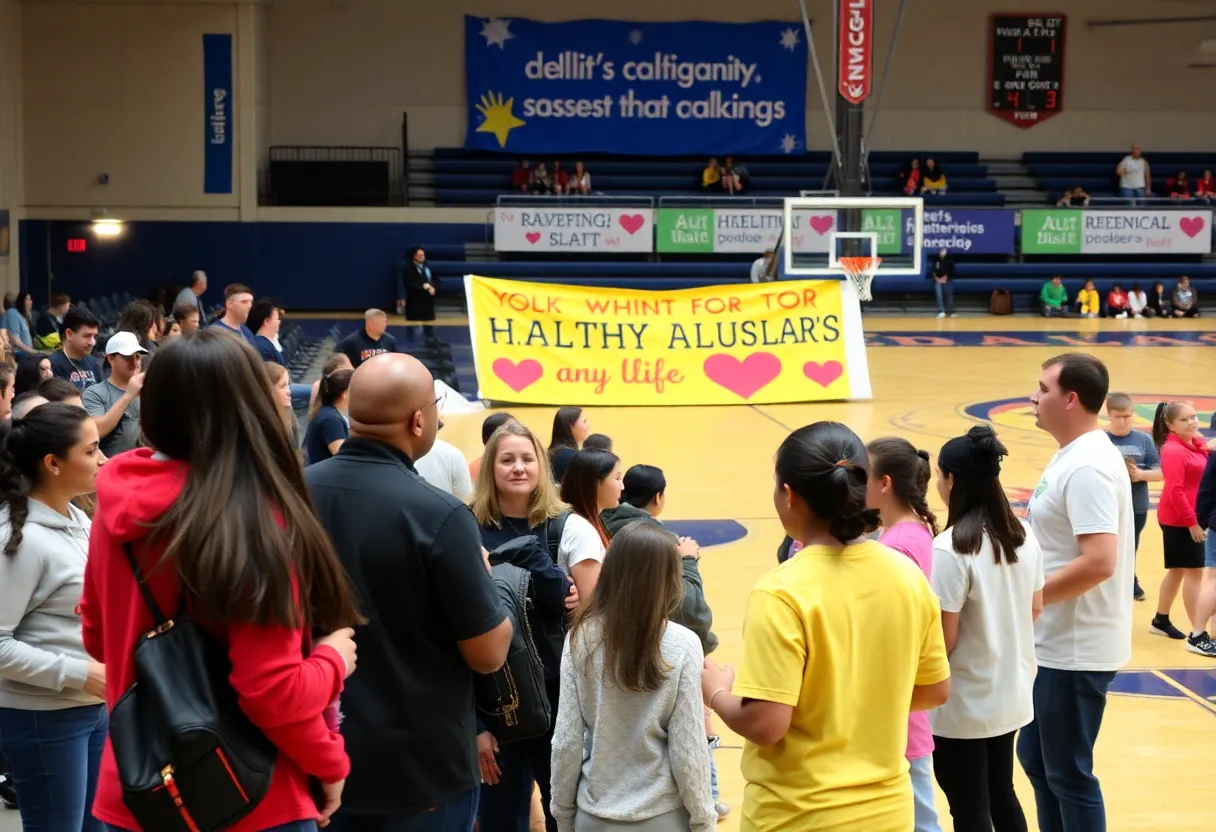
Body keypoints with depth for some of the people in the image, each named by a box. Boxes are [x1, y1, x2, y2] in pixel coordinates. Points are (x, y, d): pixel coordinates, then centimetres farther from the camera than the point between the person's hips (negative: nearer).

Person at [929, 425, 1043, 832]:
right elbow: (1035, 608, 11)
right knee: (1001, 794, 21)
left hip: (964, 703, -7)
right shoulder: (1023, 536, 0)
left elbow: (943, 640, -20)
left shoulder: (950, 549, -23)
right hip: (1011, 692, 7)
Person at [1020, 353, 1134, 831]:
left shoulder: (1088, 466, -22)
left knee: (1068, 773, 2)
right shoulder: (1074, 456, 9)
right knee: (1037, 757, 20)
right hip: (1058, 643, 10)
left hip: (1075, 649, -10)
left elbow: (1098, 562, -29)